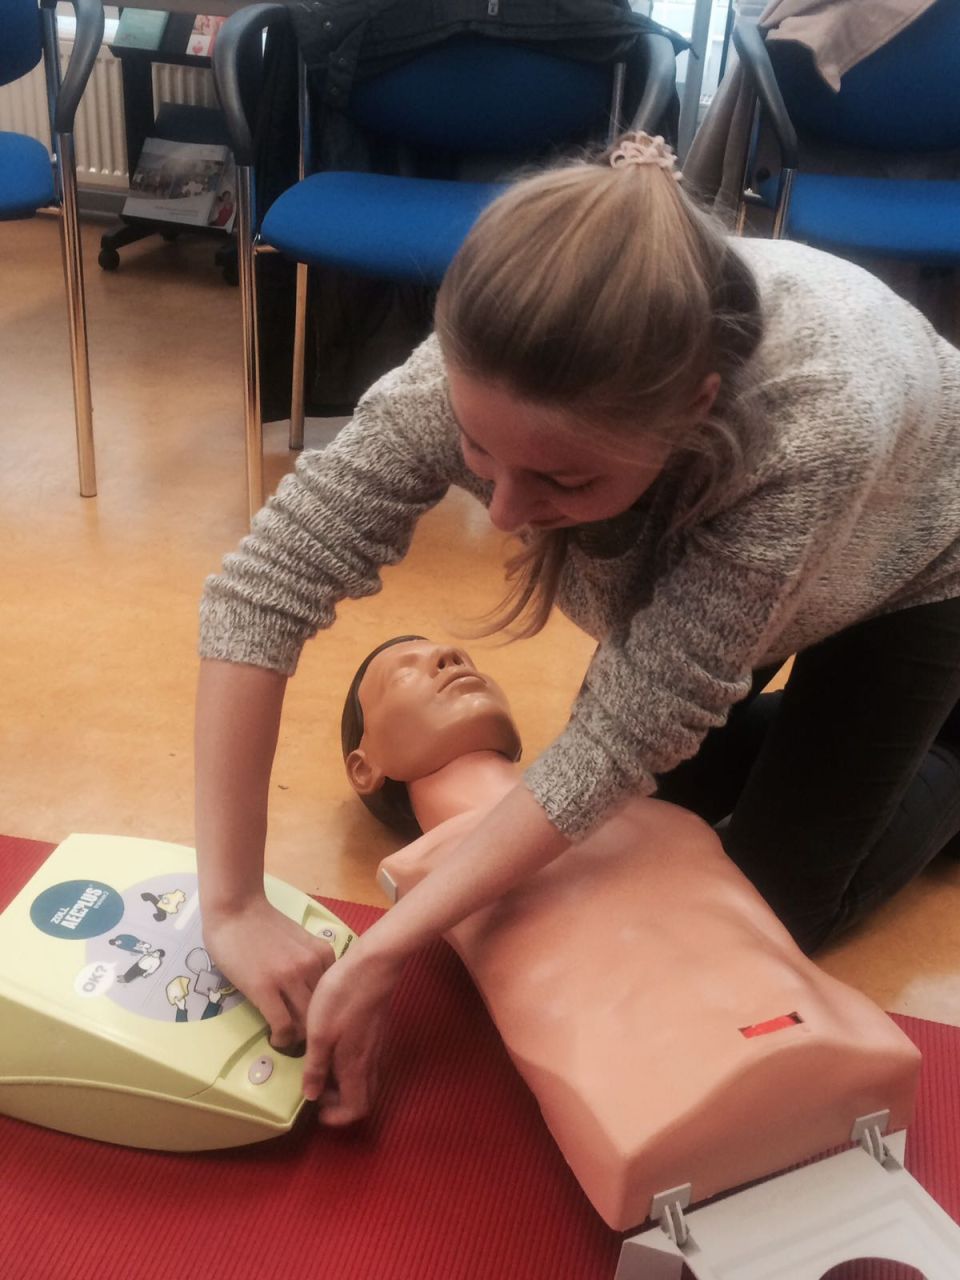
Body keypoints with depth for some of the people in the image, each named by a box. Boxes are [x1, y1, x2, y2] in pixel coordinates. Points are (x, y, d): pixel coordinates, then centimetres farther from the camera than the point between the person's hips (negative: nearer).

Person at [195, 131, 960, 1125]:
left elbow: (627, 732, -41)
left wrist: (385, 953, -39)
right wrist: (233, 904, -35)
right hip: (696, 553, 4)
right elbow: (264, 585, -34)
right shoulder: (488, 369, -37)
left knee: (771, 903, -2)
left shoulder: (814, 418, -47)